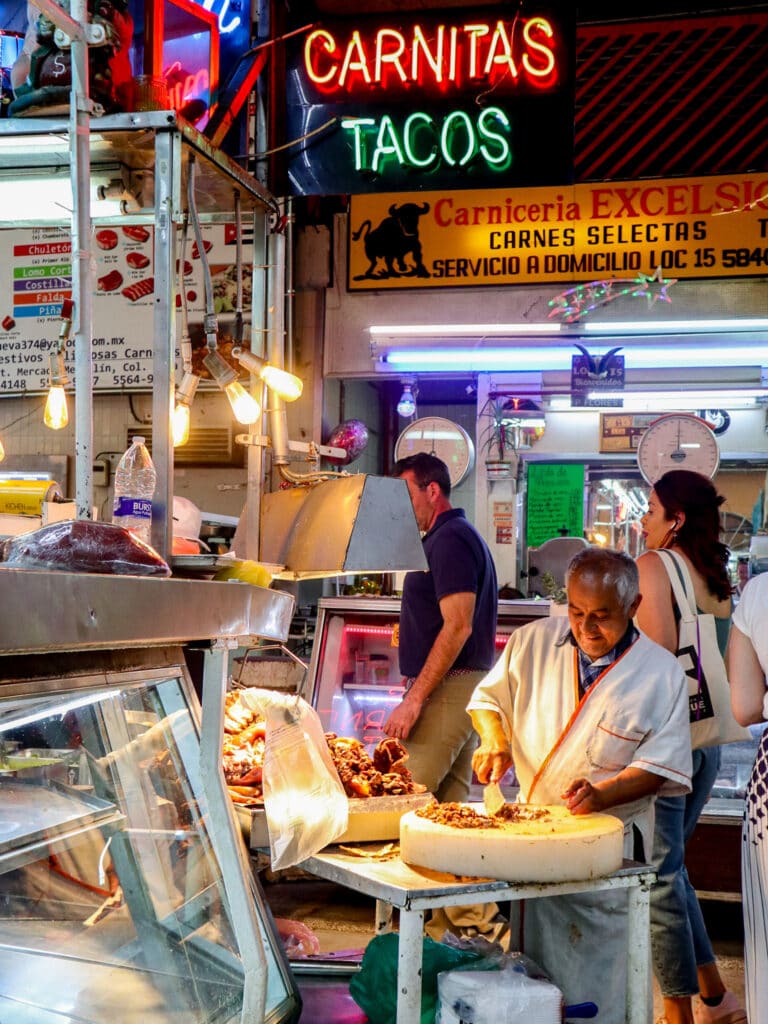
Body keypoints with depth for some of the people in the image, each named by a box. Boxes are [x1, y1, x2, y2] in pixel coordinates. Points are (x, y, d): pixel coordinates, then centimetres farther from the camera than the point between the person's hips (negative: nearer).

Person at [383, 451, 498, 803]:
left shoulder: (449, 540, -12)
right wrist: (416, 693, 20)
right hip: (467, 690, 10)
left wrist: (414, 699, -21)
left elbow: (457, 627, -21)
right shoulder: (460, 535, 20)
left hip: (446, 691, -10)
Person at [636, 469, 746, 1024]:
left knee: (659, 875, 2)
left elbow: (661, 652, -19)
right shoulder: (717, 577, 12)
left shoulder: (653, 565, -10)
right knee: (670, 866, 20)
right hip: (706, 739, 8)